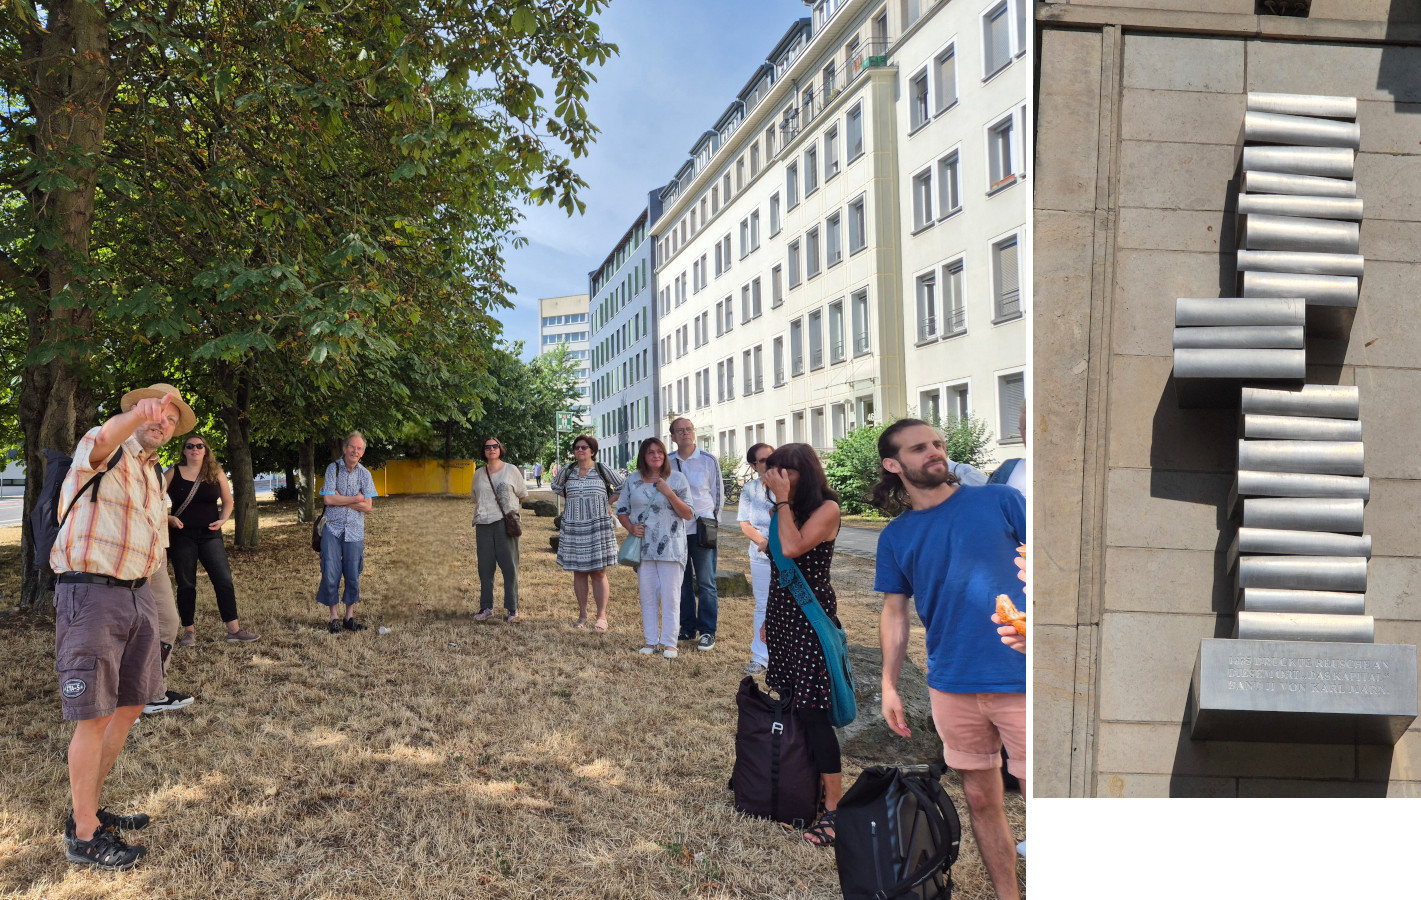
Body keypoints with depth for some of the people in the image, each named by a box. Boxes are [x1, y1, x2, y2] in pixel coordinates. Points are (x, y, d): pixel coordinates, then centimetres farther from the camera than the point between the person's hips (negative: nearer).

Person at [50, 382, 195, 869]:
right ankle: (84, 837, 8)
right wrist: (137, 415, -57)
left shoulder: (154, 475, 17)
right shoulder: (108, 449, -10)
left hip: (137, 594, 9)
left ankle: (88, 811, 30)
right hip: (91, 594, -9)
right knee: (94, 717, -4)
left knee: (130, 705, 15)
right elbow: (102, 443, -37)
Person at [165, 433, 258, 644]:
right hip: (182, 536, -1)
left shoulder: (216, 473, 5)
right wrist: (168, 518, -11)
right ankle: (189, 631, 16)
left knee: (224, 581, -6)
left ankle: (234, 630, -1)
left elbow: (228, 501, 12)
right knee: (186, 585, 5)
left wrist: (222, 520, -4)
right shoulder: (173, 473, 1)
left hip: (210, 534, 1)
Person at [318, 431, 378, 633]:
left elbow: (368, 507, -5)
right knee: (330, 574, -2)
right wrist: (355, 499, -9)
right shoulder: (333, 469, -1)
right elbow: (328, 499, -11)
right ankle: (334, 617, 11)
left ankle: (350, 617, 16)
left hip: (355, 531, 2)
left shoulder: (365, 474, 3)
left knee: (353, 576, 4)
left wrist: (340, 500, -10)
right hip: (332, 528, -2)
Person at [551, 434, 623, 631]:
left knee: (598, 573, -2)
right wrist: (571, 498, 14)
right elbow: (556, 487, 26)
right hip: (573, 527, 3)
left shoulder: (602, 470, 0)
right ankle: (582, 616, 14)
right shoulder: (567, 471, 7)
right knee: (578, 572, 6)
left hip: (598, 526, -3)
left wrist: (607, 502, 2)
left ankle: (602, 616, 3)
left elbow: (623, 488, 7)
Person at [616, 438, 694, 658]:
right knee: (647, 595, 7)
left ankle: (669, 642, 7)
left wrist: (669, 494, -16)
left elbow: (688, 514, -4)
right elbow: (622, 510, 13)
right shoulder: (632, 480, 7)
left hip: (671, 547, -2)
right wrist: (631, 527, -7)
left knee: (670, 595, -2)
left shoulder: (677, 479, 0)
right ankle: (650, 640, 18)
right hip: (643, 547, 3)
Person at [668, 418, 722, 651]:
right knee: (682, 581, 10)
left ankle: (707, 631, 5)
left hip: (701, 529, -3)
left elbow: (718, 494, 5)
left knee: (705, 583, -1)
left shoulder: (709, 461, -1)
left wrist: (710, 521, 6)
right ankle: (688, 628, 21)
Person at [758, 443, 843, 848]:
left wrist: (784, 499, -16)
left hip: (811, 616, -7)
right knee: (787, 708, 6)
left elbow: (792, 548, -24)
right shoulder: (781, 511, 13)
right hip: (781, 614, 7)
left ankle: (833, 810, -5)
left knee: (812, 713, -10)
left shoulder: (827, 508, -9)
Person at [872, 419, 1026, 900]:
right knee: (981, 801, 14)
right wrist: (889, 685, 7)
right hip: (953, 688, 3)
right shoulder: (895, 537, 7)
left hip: (1021, 680, -3)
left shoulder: (1000, 500, -1)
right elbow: (894, 613, 12)